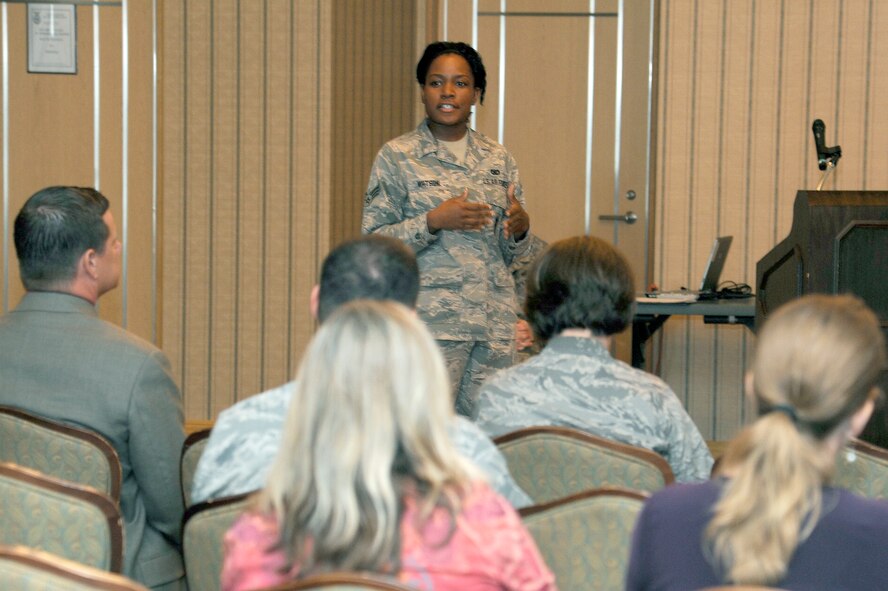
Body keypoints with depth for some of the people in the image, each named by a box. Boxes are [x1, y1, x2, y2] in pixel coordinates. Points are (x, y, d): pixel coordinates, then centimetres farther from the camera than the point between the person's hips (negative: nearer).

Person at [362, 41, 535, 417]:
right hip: (432, 321, -4)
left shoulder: (498, 159, 13)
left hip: (496, 325, 4)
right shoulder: (397, 156, 1)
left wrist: (520, 228, -5)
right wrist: (433, 221, -16)